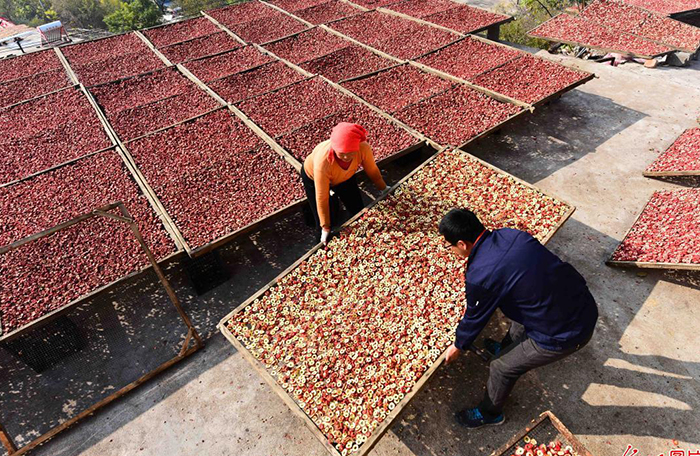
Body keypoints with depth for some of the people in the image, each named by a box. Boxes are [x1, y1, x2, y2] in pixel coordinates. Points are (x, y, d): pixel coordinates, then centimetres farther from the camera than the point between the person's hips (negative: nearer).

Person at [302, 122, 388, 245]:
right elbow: (321, 197, -33)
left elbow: (372, 170, -14)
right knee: (322, 224, 0)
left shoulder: (363, 148, -37)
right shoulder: (323, 161, -45)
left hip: (345, 176, 4)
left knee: (359, 212, 11)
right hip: (313, 177, -3)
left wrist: (384, 189, 2)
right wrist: (325, 228, -25)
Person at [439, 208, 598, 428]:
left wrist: (458, 346, 15)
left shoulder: (480, 276, -25)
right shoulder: (509, 234, -3)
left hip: (564, 335, -7)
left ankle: (489, 413, 40)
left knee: (502, 367, 13)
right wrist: (473, 298, 32)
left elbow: (475, 318, -7)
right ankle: (507, 348, 63)